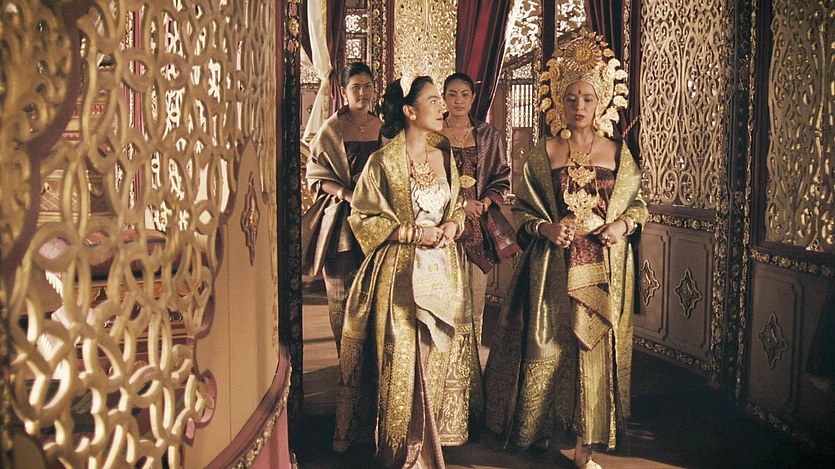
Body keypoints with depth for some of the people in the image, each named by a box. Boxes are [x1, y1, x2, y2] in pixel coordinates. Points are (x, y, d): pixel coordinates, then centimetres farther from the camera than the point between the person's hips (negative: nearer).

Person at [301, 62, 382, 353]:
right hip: (341, 219, -3)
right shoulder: (332, 128, -1)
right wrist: (346, 193, -17)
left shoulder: (382, 127, 10)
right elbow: (316, 174, -3)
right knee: (343, 292, -1)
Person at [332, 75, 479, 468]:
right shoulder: (384, 161, -7)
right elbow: (363, 217, -7)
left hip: (443, 271, 5)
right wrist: (414, 233, -14)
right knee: (402, 356, -5)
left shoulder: (443, 157, 8)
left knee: (442, 354, 7)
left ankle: (434, 434, 23)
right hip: (400, 272, -5)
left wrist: (452, 226, -4)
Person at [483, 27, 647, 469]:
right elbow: (520, 209, 6)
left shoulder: (618, 153, 6)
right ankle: (540, 429, 20)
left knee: (595, 350, 2)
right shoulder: (543, 154, 3)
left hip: (604, 270, 1)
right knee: (549, 348, 1)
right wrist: (544, 228, -12)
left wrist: (623, 224, -6)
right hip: (553, 270, -1)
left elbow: (637, 202, 14)